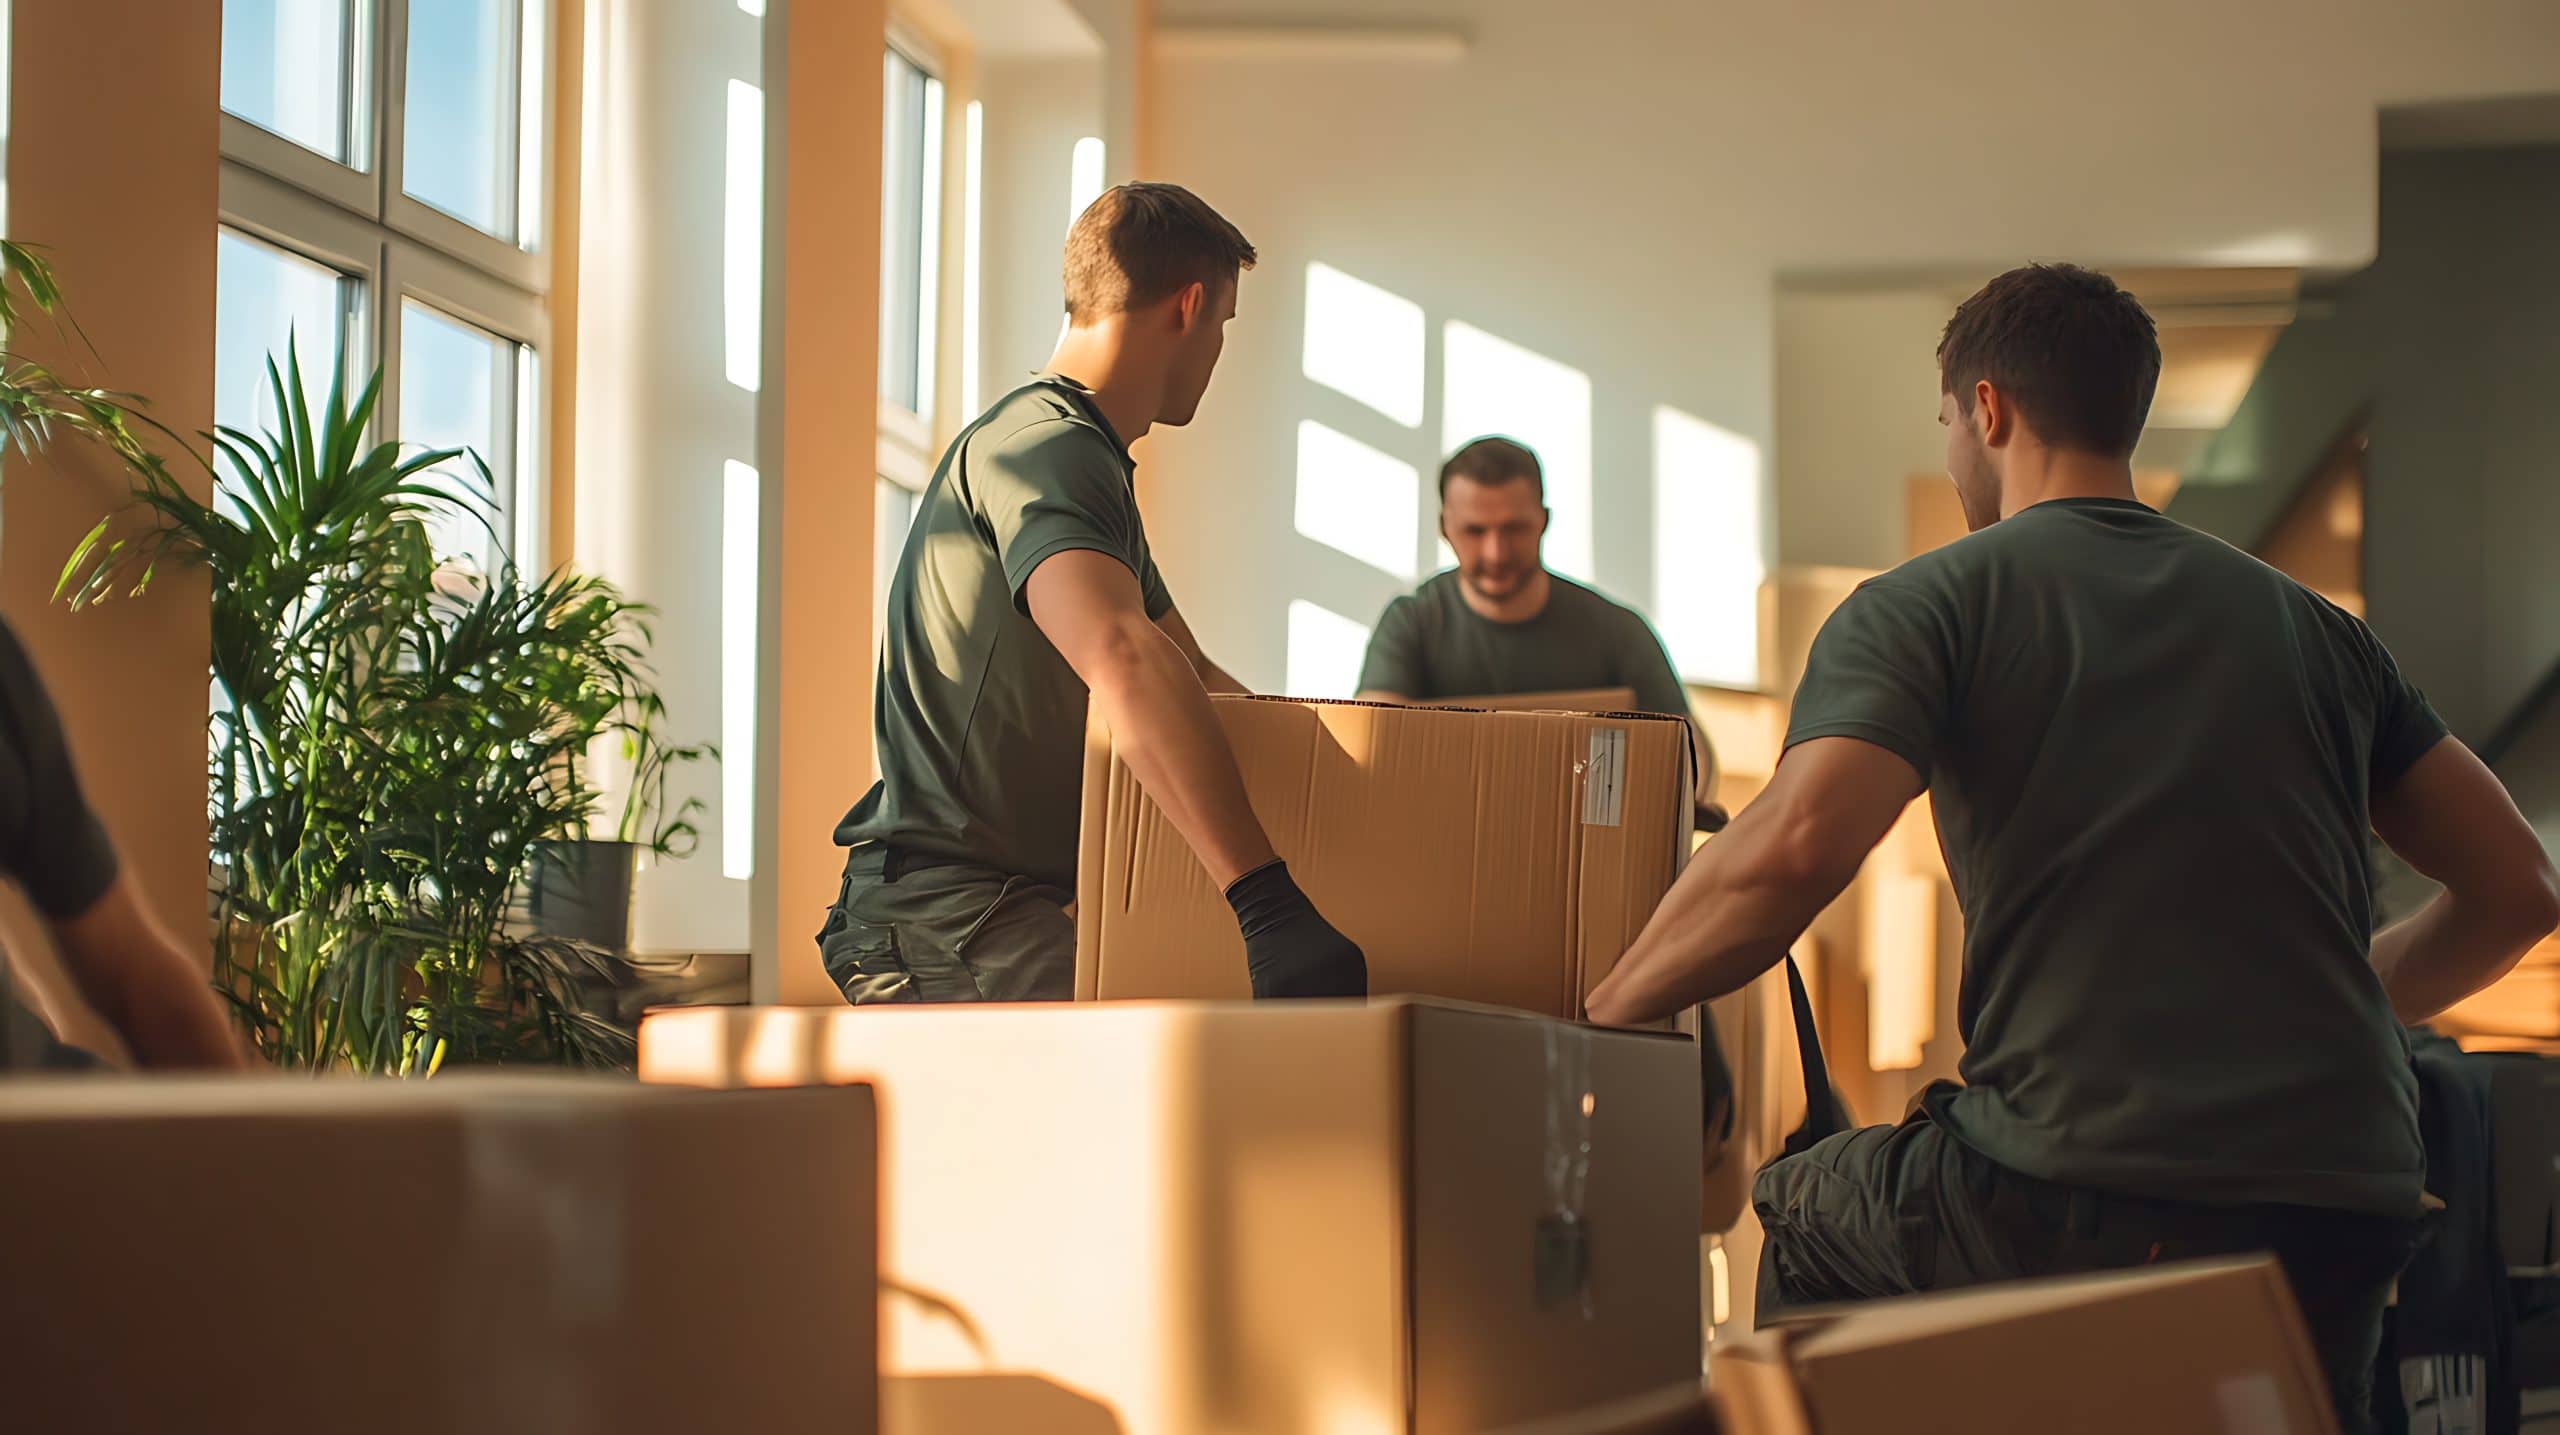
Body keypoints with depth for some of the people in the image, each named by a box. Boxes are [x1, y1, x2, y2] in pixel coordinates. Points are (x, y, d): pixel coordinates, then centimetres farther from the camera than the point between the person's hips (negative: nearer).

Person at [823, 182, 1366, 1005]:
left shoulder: (1092, 465, 25)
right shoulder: (1043, 446, -12)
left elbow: (1193, 674, 36)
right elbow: (1122, 659, -33)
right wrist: (1268, 900, -43)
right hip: (940, 914, -11)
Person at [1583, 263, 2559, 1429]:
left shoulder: (1925, 606, 4)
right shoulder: (2309, 624, 18)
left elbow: (1793, 850, -14)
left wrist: (1597, 1016, 0)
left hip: (2081, 1200, -4)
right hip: (2348, 1213, 4)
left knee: (1798, 1213, 24)